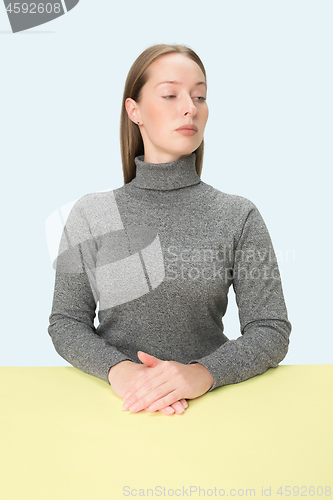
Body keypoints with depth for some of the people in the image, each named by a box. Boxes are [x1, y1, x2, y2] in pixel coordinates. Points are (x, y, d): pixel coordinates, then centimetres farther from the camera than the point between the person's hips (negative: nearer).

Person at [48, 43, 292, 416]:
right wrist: (119, 369, -17)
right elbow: (66, 323, 2)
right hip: (117, 402, 1)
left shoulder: (239, 216, 0)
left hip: (210, 399, 0)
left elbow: (271, 331, -3)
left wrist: (203, 372, -20)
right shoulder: (90, 214, 2)